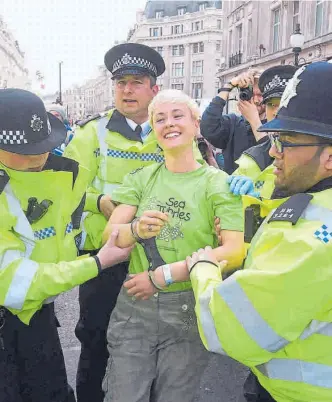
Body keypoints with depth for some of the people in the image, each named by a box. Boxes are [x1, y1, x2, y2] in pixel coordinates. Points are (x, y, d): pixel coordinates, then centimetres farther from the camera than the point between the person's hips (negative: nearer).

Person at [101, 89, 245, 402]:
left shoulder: (218, 182, -4)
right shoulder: (141, 178, 4)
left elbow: (234, 252, -14)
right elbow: (109, 235, -3)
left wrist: (163, 275, -17)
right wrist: (137, 229, -27)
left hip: (190, 309, -1)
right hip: (134, 306, 2)